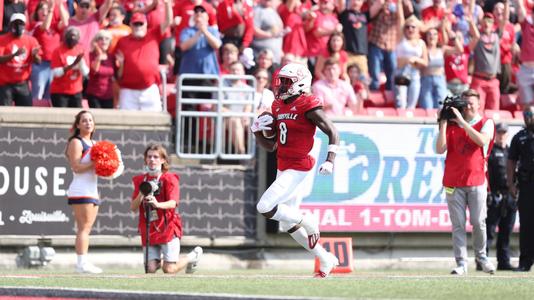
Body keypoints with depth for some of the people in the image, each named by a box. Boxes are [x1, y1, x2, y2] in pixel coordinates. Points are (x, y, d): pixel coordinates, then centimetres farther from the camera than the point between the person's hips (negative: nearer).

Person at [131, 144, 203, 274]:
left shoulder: (169, 178, -3)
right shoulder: (140, 180, 9)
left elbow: (173, 203, -18)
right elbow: (133, 208, 3)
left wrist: (157, 204, -38)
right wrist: (141, 195, -17)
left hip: (167, 228, -4)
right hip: (149, 232, 4)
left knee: (169, 270, -9)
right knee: (151, 269, -8)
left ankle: (193, 256, 21)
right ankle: (158, 261, 30)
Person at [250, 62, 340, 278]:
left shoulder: (308, 106, -13)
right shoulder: (278, 106, 11)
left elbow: (333, 133, -13)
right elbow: (271, 146, 16)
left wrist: (330, 161, -23)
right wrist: (257, 130, -1)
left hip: (297, 168, -9)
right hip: (282, 167, 9)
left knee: (265, 207, -19)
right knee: (288, 226, 12)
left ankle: (306, 222, 3)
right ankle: (326, 260, 23)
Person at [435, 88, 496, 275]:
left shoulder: (486, 123, 6)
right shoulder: (451, 125, 9)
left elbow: (482, 140, -16)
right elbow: (440, 149, -2)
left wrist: (462, 122, -16)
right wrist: (443, 124, -7)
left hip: (477, 180, -1)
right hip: (454, 181, 1)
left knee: (478, 222, -3)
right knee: (458, 225, -3)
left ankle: (481, 257, 17)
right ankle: (461, 264, -3)